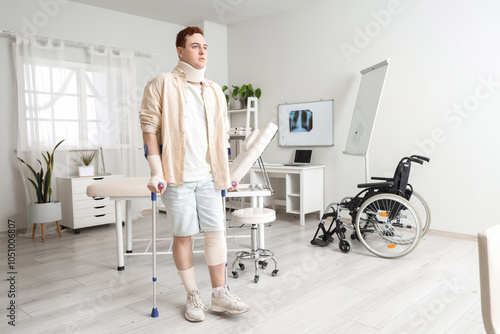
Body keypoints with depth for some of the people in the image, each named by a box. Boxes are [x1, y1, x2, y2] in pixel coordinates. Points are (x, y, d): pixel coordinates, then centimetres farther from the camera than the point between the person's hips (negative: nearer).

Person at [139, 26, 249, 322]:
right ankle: (193, 297, 19)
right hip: (178, 176, -4)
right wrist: (157, 172, -10)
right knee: (183, 236, 3)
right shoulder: (162, 84, 0)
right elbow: (150, 128, -4)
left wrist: (227, 173, 15)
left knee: (216, 232, 4)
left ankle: (220, 295, 16)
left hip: (209, 176, 4)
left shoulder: (215, 91, 15)